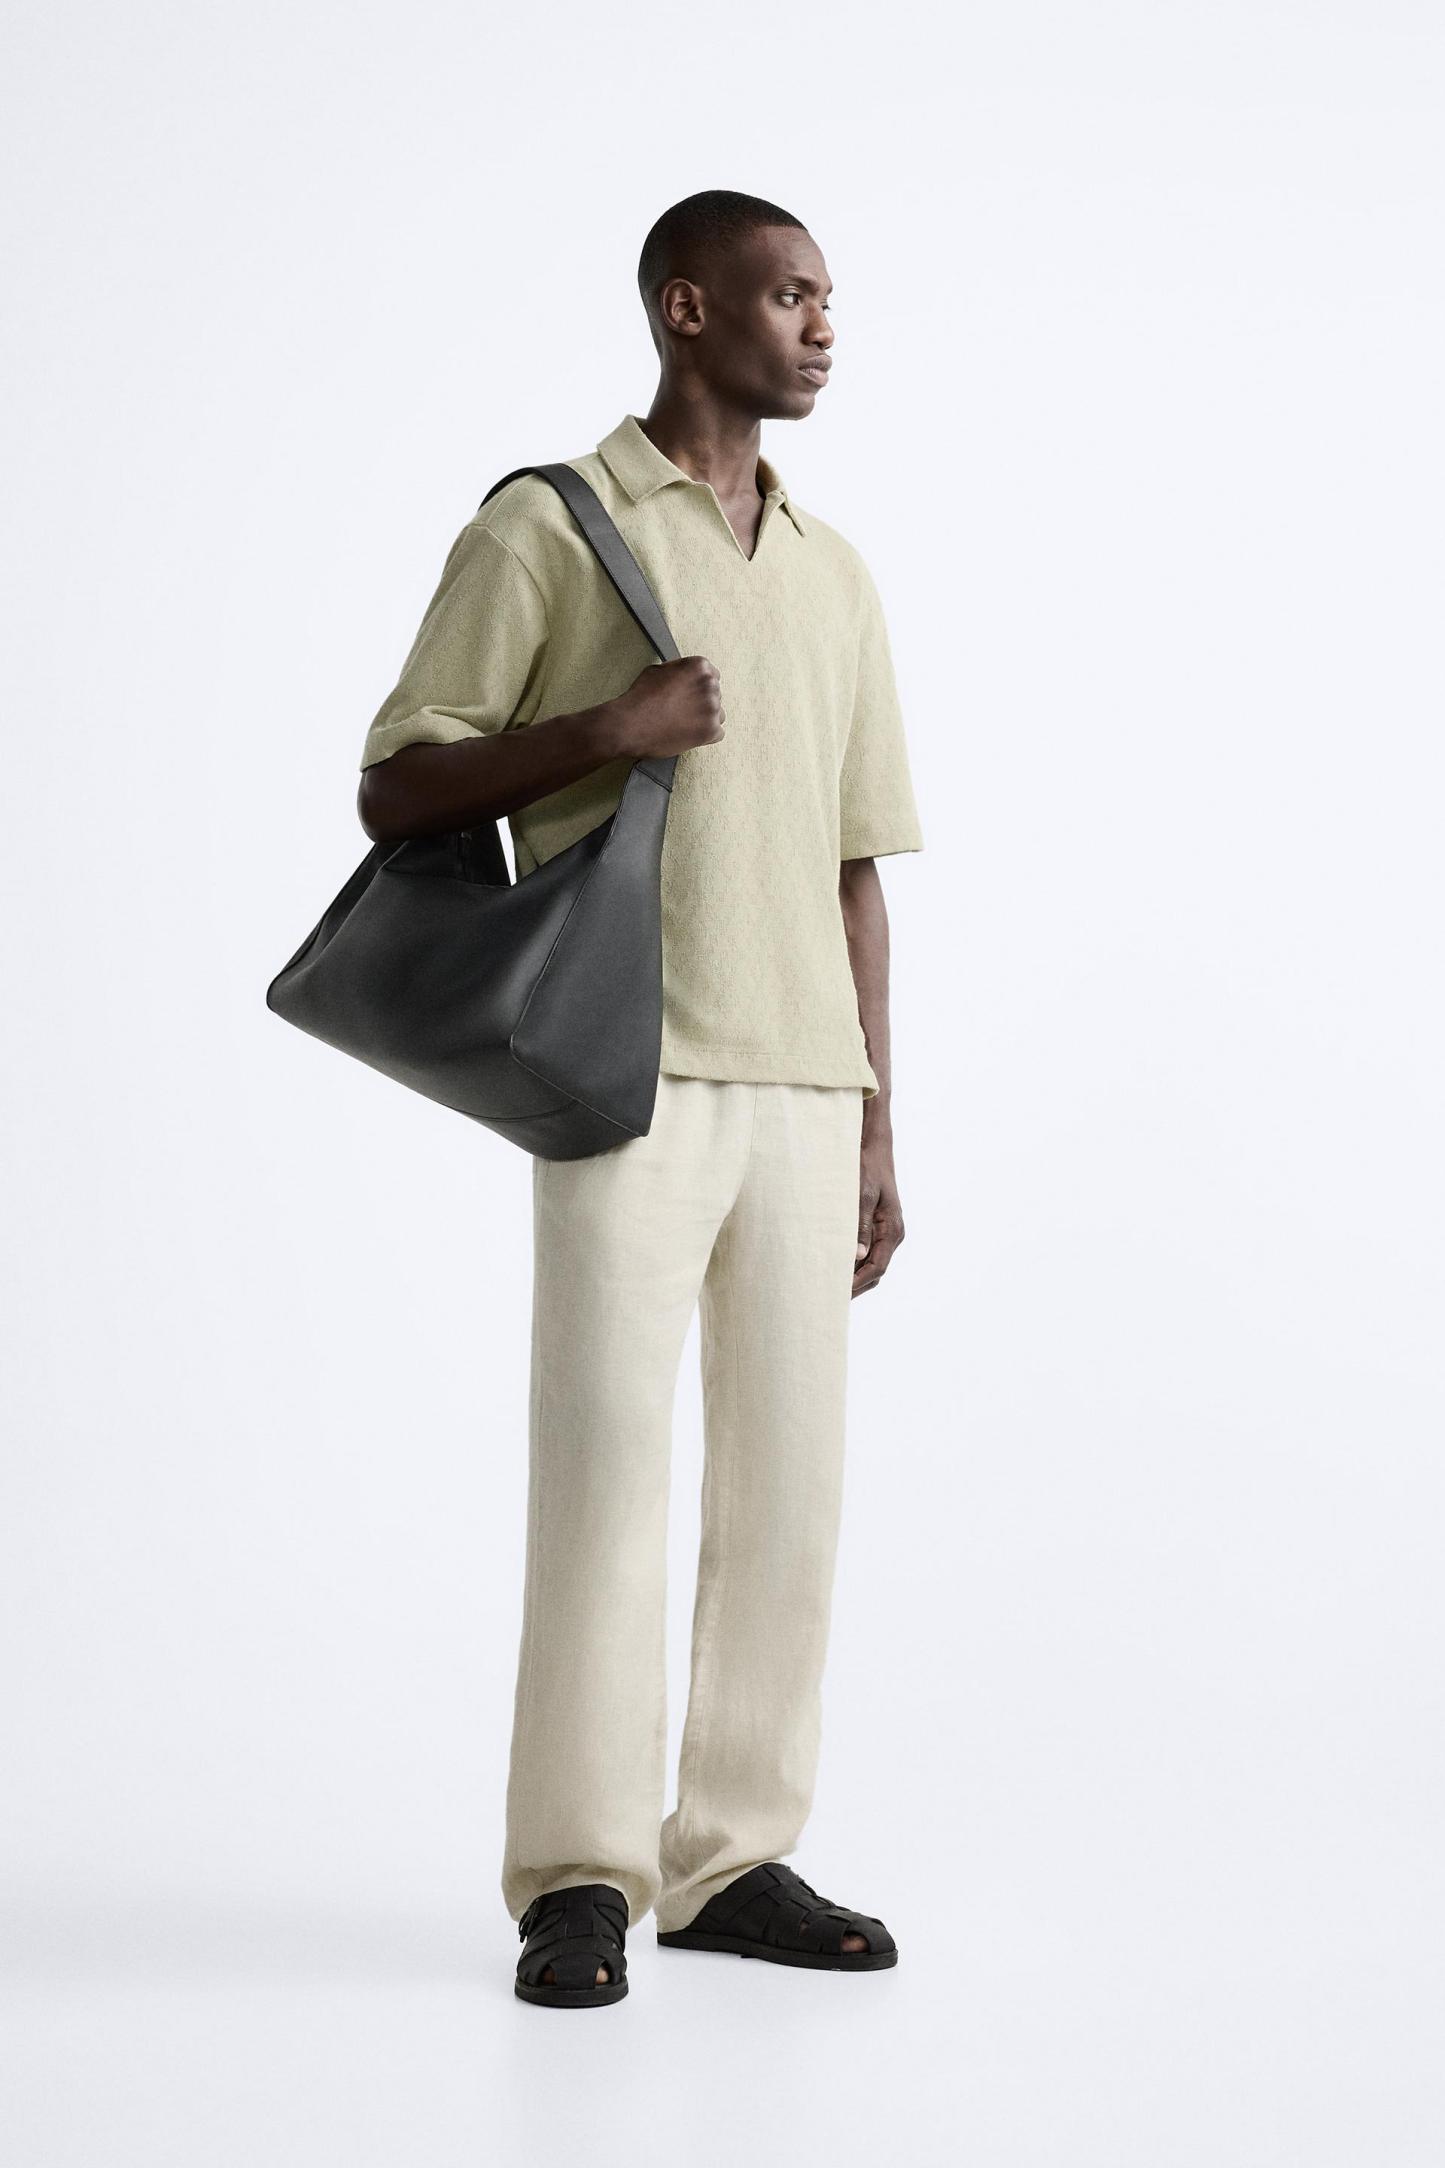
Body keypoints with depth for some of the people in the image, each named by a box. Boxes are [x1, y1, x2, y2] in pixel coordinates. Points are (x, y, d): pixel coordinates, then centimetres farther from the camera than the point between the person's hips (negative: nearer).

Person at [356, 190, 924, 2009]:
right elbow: (393, 795, -1)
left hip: (803, 1087, 5)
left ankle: (734, 1856, 13)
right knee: (606, 1455, -8)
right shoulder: (542, 531, 2)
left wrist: (875, 1130, 13)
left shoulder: (835, 576, 18)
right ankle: (577, 1877, 0)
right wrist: (612, 726, -15)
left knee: (791, 1473, 4)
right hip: (629, 1073, -5)